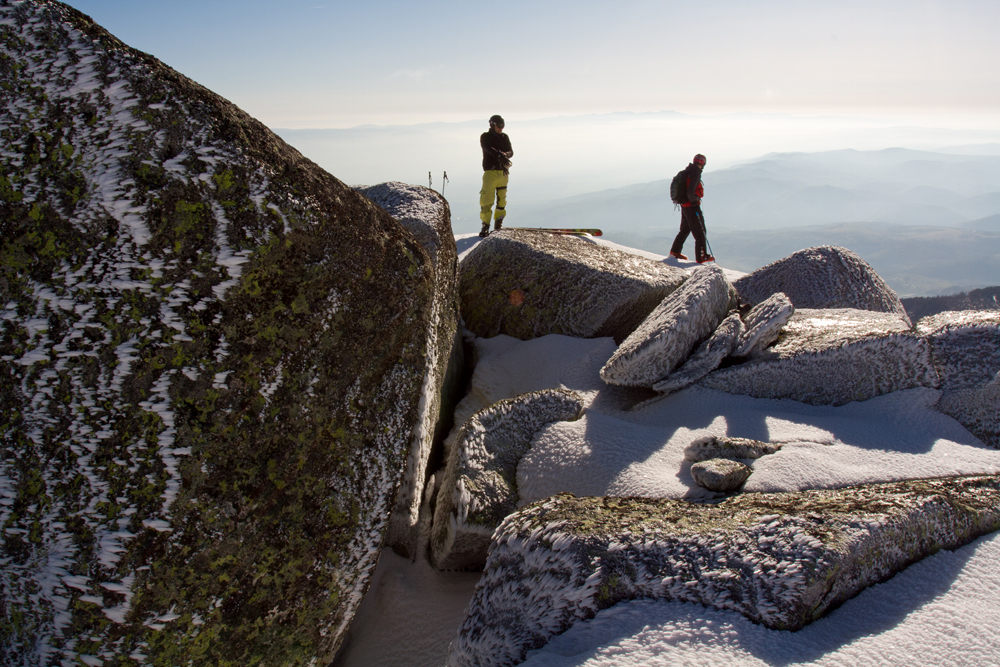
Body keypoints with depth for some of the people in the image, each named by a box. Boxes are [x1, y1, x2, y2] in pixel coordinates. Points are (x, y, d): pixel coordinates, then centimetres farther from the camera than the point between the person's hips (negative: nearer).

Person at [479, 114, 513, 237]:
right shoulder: (485, 137, 2)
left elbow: (511, 152, 3)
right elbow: (488, 148, -18)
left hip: (503, 172, 4)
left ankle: (498, 225, 19)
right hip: (490, 171, -4)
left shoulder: (505, 137, 14)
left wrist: (505, 155, -21)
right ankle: (485, 226, -7)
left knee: (502, 199, 7)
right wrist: (499, 155, -35)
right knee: (486, 199, -11)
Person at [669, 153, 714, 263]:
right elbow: (690, 191, -26)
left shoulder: (686, 172, 9)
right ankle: (701, 257, -2)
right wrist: (694, 201, -12)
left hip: (684, 206, 9)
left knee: (685, 229, 22)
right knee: (700, 231, -3)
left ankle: (675, 251, 30)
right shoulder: (695, 174, -18)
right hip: (692, 207, -9)